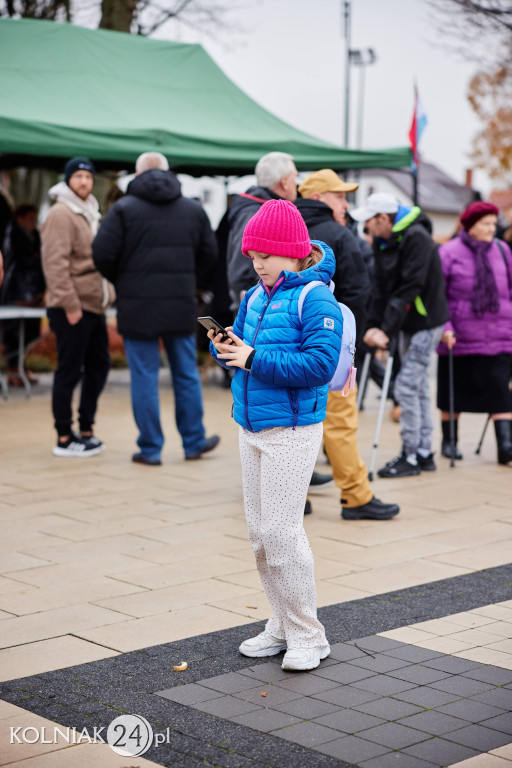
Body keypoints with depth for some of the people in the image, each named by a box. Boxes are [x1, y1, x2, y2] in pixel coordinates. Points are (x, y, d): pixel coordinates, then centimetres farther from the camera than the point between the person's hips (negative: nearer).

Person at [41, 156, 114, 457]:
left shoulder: (91, 213, 18)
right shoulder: (61, 214, -10)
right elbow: (55, 263, -17)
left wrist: (107, 295, 16)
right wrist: (69, 304, -20)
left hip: (94, 305, 9)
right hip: (73, 307, -9)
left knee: (99, 366, 12)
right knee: (69, 372, -3)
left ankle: (85, 429, 22)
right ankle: (64, 438, 4)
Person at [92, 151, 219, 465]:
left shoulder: (123, 208, -5)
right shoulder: (193, 209, 7)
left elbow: (102, 254, -10)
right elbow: (209, 253, 11)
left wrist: (120, 281, 8)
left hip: (138, 307, -3)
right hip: (181, 306, 3)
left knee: (144, 378, 3)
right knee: (187, 375, 14)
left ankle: (150, 449, 7)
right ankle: (194, 441, 22)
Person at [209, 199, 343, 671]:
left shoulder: (315, 299, -12)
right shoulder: (255, 298, 12)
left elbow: (320, 364, -21)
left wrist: (255, 359, -22)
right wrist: (225, 347, -4)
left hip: (291, 432, -8)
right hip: (251, 428, 8)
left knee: (281, 530, -7)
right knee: (260, 532, 11)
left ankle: (308, 636, 6)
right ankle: (283, 626, 24)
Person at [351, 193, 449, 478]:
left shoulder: (416, 238, -21)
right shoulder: (383, 241, 5)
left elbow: (410, 289, -25)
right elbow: (380, 286, 5)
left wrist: (387, 330, -27)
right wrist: (374, 325, -6)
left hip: (426, 322, -9)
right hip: (408, 324, 9)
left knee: (407, 387, -10)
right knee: (418, 386, 13)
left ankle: (411, 457, -1)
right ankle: (425, 453, 21)